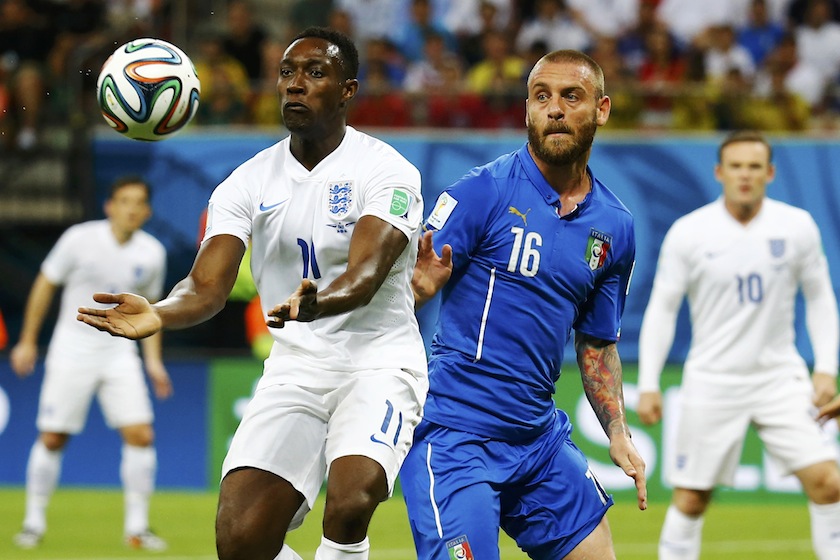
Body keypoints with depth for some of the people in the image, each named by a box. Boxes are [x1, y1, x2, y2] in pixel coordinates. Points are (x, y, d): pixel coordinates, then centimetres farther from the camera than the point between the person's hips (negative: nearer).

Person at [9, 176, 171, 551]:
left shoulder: (152, 253, -1)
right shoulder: (80, 239, -11)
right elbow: (45, 285, 1)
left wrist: (154, 361, 7)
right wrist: (28, 341, 2)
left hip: (119, 354, 2)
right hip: (72, 350, -2)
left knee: (141, 435, -9)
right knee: (52, 438, -1)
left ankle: (137, 526, 1)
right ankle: (34, 522, 15)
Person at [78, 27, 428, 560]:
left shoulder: (386, 171, -9)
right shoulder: (247, 184, 4)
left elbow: (365, 275, -24)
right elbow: (207, 286, -6)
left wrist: (316, 305, -47)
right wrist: (159, 314, -30)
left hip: (379, 362, -4)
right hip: (294, 370, 4)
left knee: (351, 503, -32)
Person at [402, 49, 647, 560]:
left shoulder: (616, 227, 10)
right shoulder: (484, 191, -8)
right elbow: (415, 284, -14)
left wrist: (618, 433, 9)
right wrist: (420, 284, -37)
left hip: (541, 436, 6)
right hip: (454, 435, -6)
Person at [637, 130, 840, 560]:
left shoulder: (797, 227, -2)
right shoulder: (689, 233, -7)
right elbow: (661, 308, -1)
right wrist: (648, 385, -5)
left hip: (780, 377, 1)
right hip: (712, 381, -1)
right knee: (691, 498, 2)